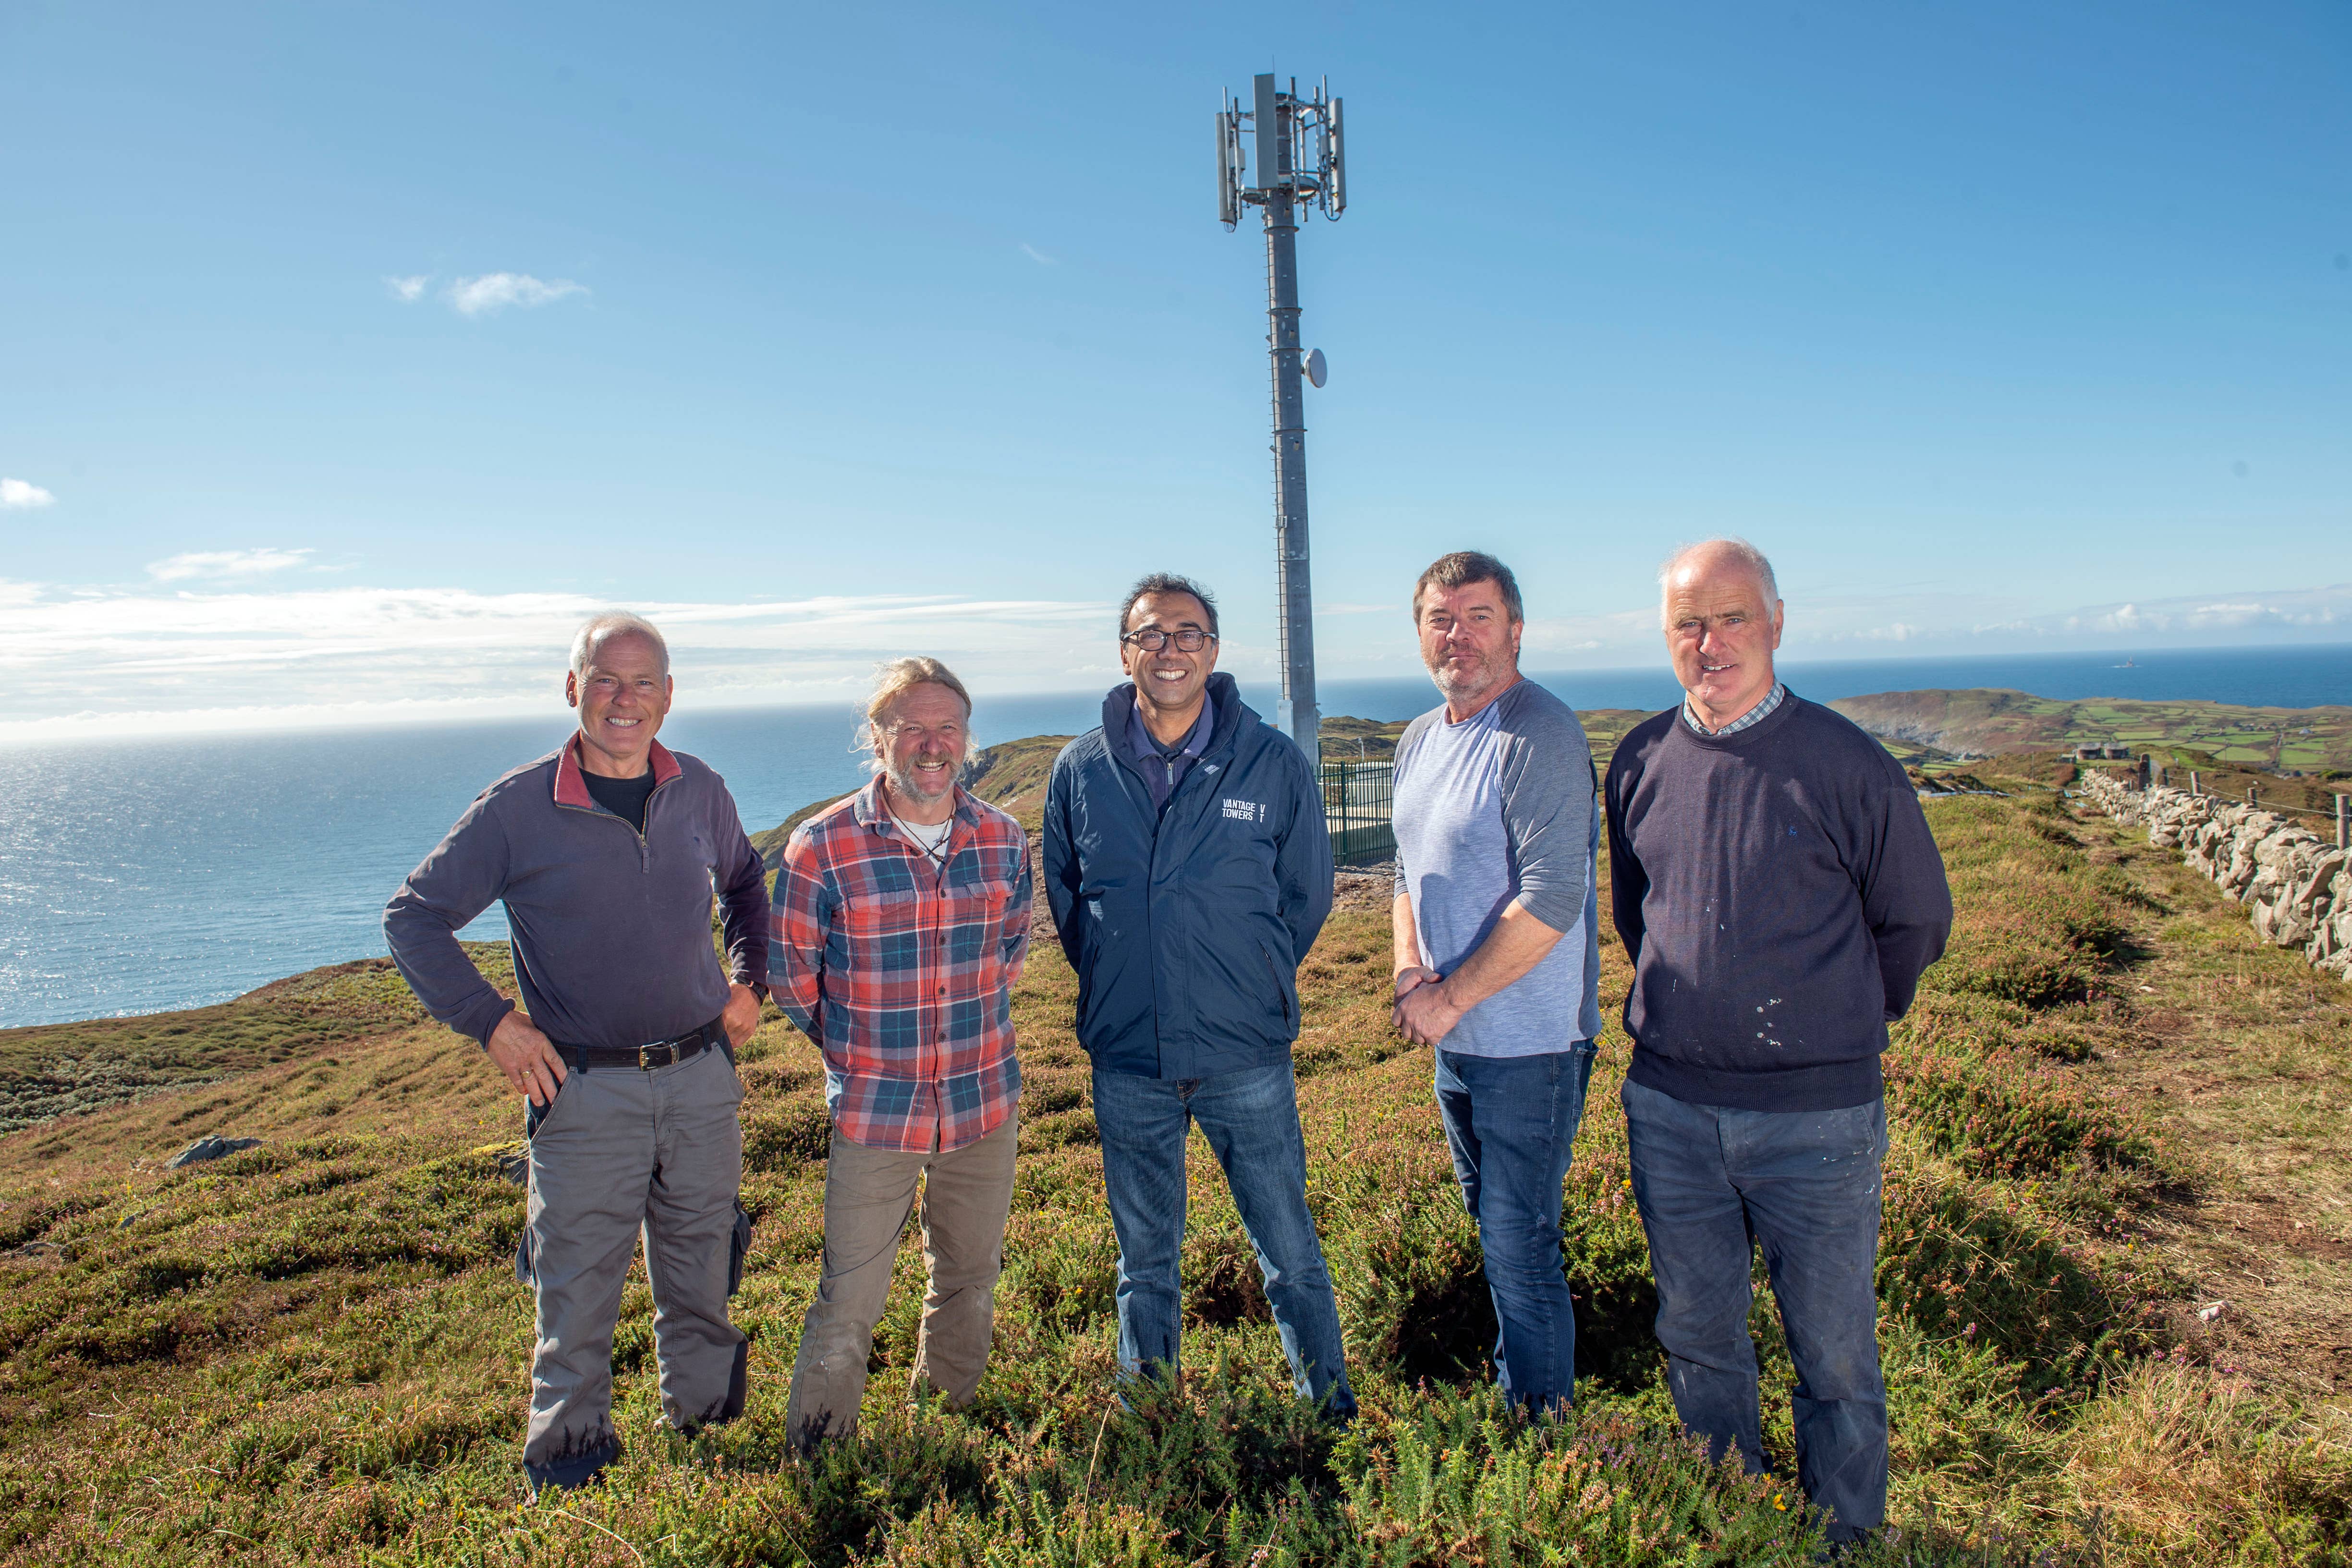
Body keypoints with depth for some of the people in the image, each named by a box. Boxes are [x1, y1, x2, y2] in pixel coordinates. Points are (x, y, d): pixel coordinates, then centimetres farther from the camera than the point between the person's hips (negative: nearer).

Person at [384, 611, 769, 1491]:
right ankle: (567, 1471, 27)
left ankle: (706, 1432, 39)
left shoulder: (702, 793, 1)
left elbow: (746, 881, 22)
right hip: (585, 1090, -3)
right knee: (579, 1296, 6)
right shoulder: (520, 808, -9)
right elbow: (413, 918, -1)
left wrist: (749, 982, 10)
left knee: (702, 1279, 17)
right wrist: (491, 1023, -9)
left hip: (701, 1079, 3)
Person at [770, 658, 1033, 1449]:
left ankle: (952, 1412, 42)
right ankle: (818, 1450, 27)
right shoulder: (822, 848, -12)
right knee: (850, 1297, 5)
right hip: (874, 1111, -3)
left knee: (971, 1279, 19)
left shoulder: (1004, 840, -1)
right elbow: (792, 974, -1)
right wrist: (858, 1050, 6)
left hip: (986, 1102, 4)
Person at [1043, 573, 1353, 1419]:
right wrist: (1118, 988, 12)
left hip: (1248, 1058, -2)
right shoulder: (1081, 769, -1)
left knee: (1289, 1253, 9)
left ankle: (1331, 1409, 29)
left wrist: (1250, 988, 9)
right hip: (1126, 1060, 2)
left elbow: (1306, 897, 7)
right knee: (1145, 1259, 18)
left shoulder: (1275, 764, -5)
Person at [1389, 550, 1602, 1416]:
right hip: (1454, 1040, 8)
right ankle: (1513, 1387, 38)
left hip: (1528, 1044, -8)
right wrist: (1409, 970, 1)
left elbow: (1550, 901, -24)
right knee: (1494, 1229, 21)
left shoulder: (1540, 736, -18)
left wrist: (1448, 999, -18)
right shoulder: (1418, 741, 9)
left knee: (1521, 1245, 0)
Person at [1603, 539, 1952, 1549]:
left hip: (1816, 1115, -3)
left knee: (1833, 1355, 10)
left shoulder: (1847, 765, -10)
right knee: (1697, 1336, 17)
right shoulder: (1641, 763, 2)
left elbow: (1916, 923, 4)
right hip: (1669, 1107, 4)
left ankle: (1847, 1543, 31)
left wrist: (1836, 1026, 12)